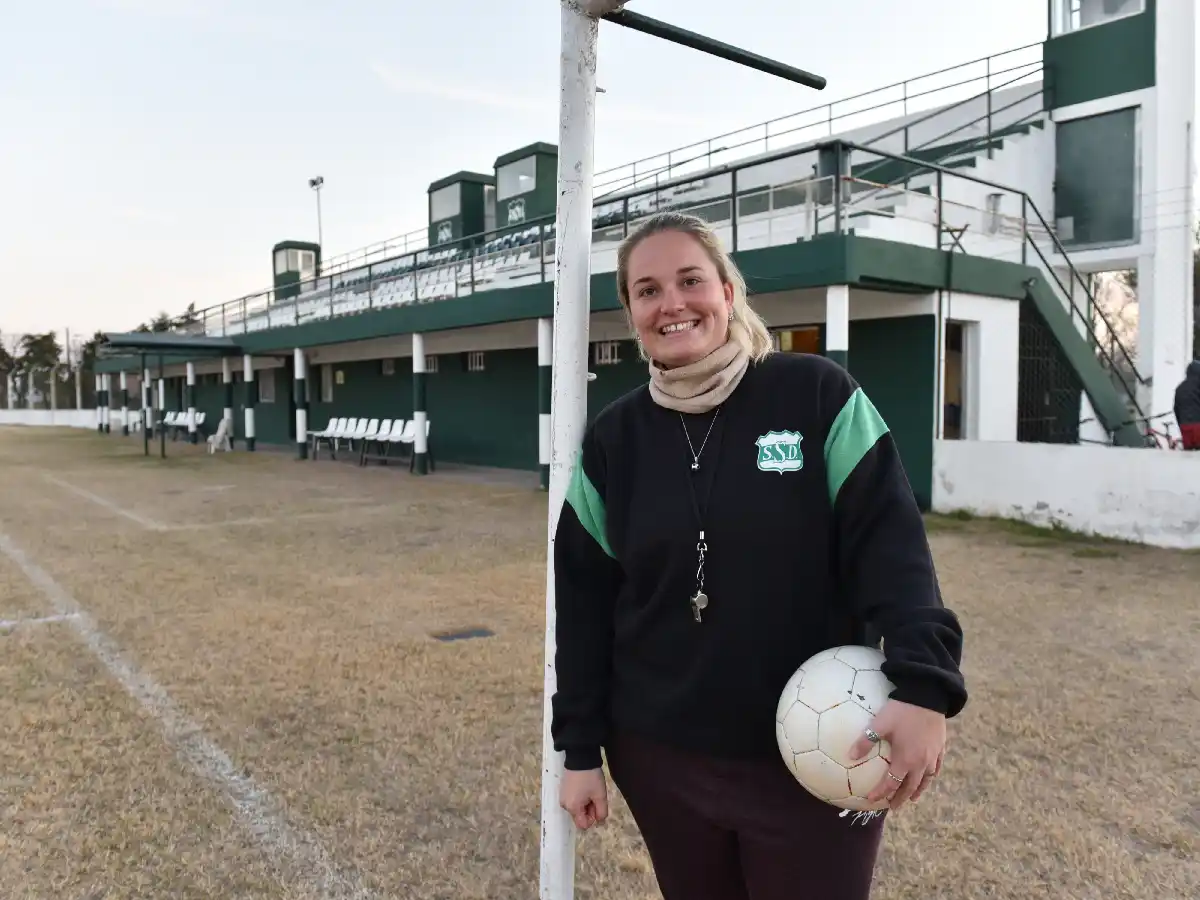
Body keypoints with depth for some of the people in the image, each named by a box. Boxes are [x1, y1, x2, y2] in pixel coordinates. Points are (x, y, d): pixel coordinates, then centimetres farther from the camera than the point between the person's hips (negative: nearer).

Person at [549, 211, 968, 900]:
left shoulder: (817, 395, -7)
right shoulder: (613, 439, 1)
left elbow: (888, 541, -11)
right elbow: (584, 598, 3)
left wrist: (923, 683, -25)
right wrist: (580, 746, 4)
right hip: (660, 758, 3)